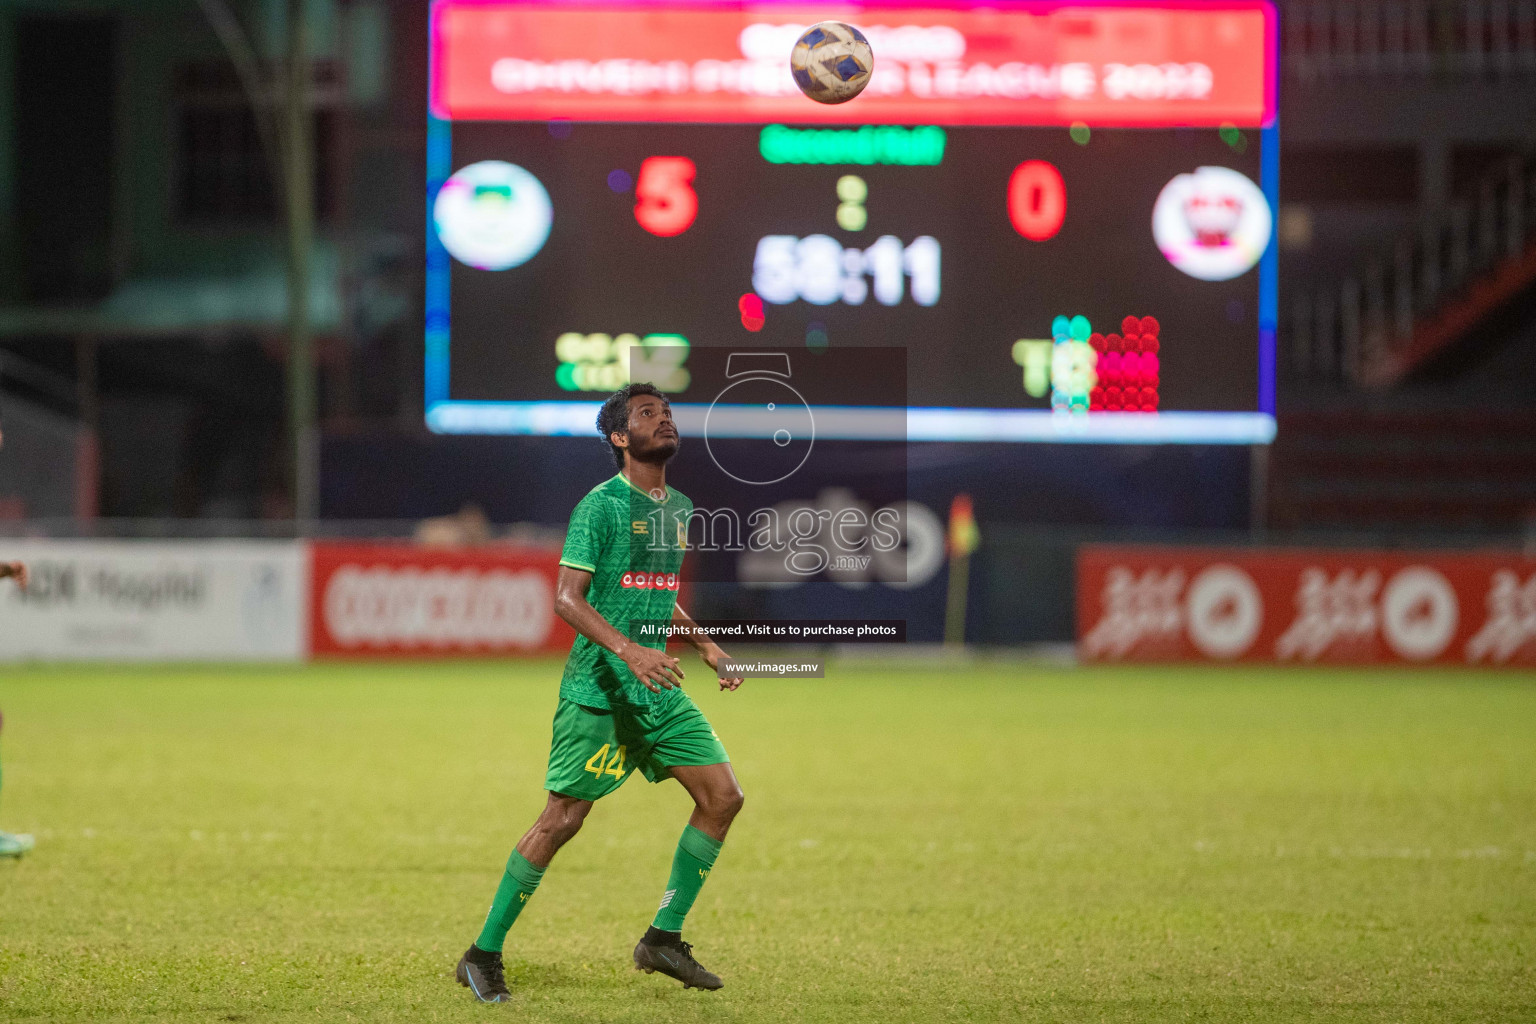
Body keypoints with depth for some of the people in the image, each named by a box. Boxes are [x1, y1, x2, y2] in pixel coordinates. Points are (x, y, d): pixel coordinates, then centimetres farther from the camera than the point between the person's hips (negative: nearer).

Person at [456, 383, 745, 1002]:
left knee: (723, 796, -1)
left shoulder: (679, 508, 14)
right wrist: (629, 650, -30)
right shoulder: (602, 505, -11)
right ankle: (483, 955, 5)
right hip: (597, 689, -7)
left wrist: (705, 645, 15)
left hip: (658, 688, 7)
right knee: (562, 818, -6)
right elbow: (567, 597, -18)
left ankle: (664, 938, 8)